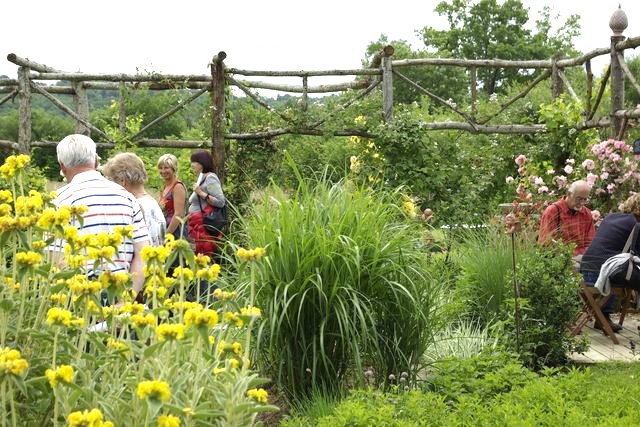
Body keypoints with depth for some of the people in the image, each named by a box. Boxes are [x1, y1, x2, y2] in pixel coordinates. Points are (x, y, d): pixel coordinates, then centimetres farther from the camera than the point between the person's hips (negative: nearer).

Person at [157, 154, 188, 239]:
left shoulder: (178, 187, -10)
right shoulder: (165, 187, 17)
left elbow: (178, 214, -17)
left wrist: (166, 235, -18)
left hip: (175, 231, -8)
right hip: (166, 230, 8)